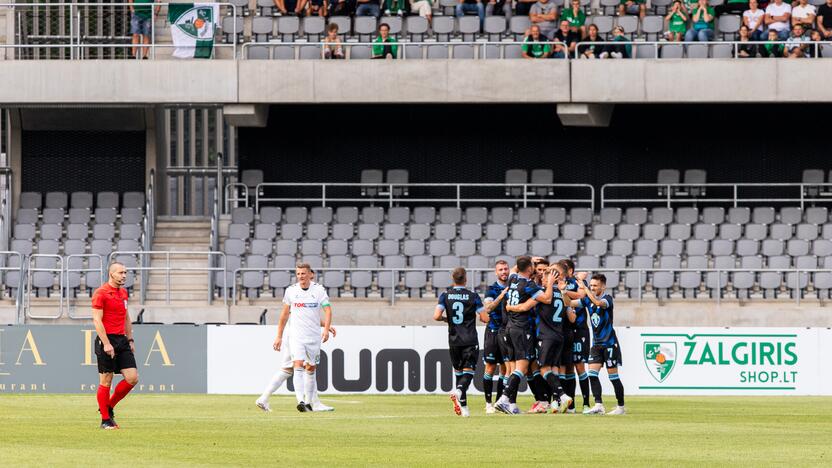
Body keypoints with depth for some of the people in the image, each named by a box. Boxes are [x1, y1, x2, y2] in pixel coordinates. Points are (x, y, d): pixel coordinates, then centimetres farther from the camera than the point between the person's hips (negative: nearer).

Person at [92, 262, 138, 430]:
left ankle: (109, 407, 16)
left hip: (122, 340, 7)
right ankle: (105, 420, 6)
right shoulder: (101, 293, -9)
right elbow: (97, 320, -13)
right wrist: (106, 344, -19)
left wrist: (130, 340, 18)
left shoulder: (123, 293, 15)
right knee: (106, 381, -2)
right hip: (107, 340, -7)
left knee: (132, 378, -1)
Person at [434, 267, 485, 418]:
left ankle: (463, 406, 12)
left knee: (459, 371, 16)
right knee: (468, 371, -3)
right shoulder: (473, 296, -4)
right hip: (470, 341, -2)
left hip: (454, 341, 2)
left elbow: (436, 316, -9)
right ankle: (459, 391, -34)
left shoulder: (445, 296, 1)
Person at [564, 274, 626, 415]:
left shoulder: (607, 298, -11)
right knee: (592, 373, -8)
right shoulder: (588, 299, 6)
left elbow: (598, 302, -33)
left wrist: (584, 288, -32)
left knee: (613, 376, -1)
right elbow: (570, 303, 1)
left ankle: (621, 407, 9)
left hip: (609, 343, -6)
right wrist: (564, 293, -18)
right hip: (596, 343, 6)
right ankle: (599, 405, -10)